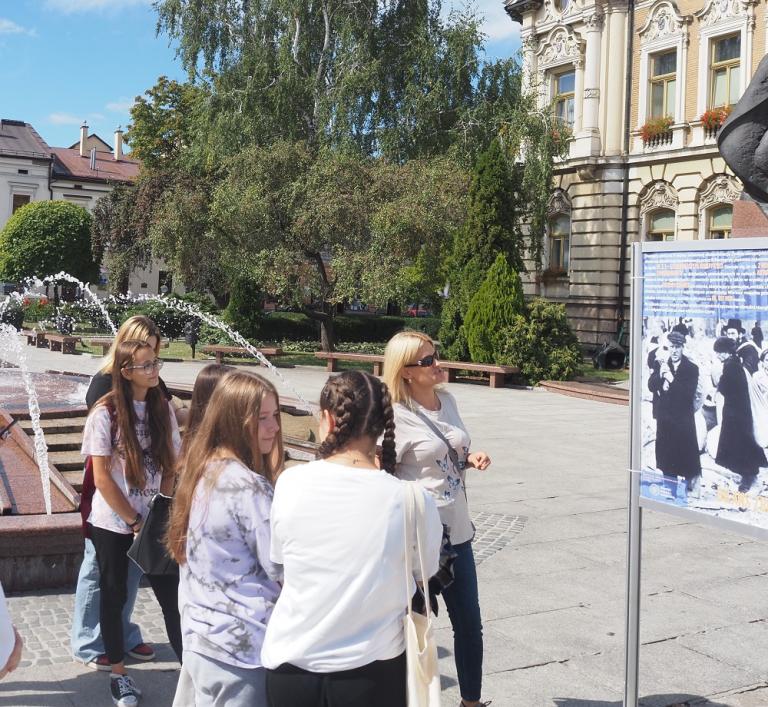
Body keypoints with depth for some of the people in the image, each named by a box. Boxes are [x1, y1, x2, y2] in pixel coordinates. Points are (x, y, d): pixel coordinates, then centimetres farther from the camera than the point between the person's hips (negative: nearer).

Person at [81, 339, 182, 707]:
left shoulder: (163, 408, 0)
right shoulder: (105, 413, -12)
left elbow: (170, 467, 5)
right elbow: (102, 477, -12)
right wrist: (135, 521, -10)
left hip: (155, 522, 3)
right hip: (113, 523, -3)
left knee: (172, 595, 1)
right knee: (115, 596, 9)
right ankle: (118, 673, 25)